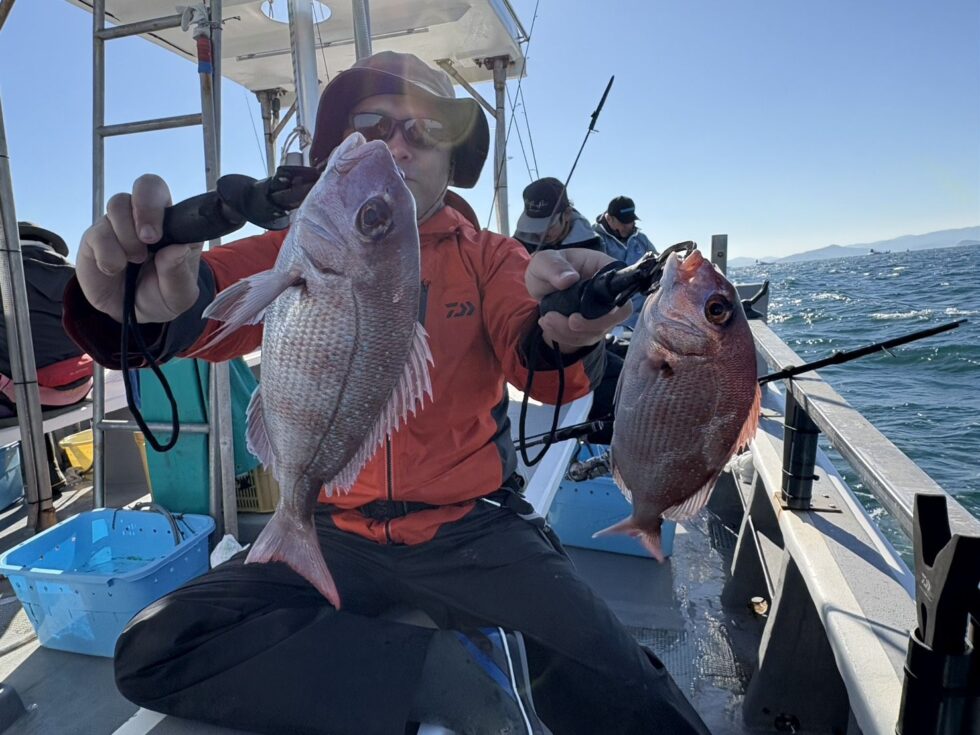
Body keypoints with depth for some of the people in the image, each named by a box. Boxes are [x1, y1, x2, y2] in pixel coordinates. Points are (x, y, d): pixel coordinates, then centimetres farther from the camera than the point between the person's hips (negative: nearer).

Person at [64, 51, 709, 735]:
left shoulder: (490, 257, 2)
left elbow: (533, 357, -16)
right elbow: (204, 303, -15)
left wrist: (559, 332, -41)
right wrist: (146, 299, -39)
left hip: (472, 528, -2)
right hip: (336, 532, 3)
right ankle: (462, 673, -13)